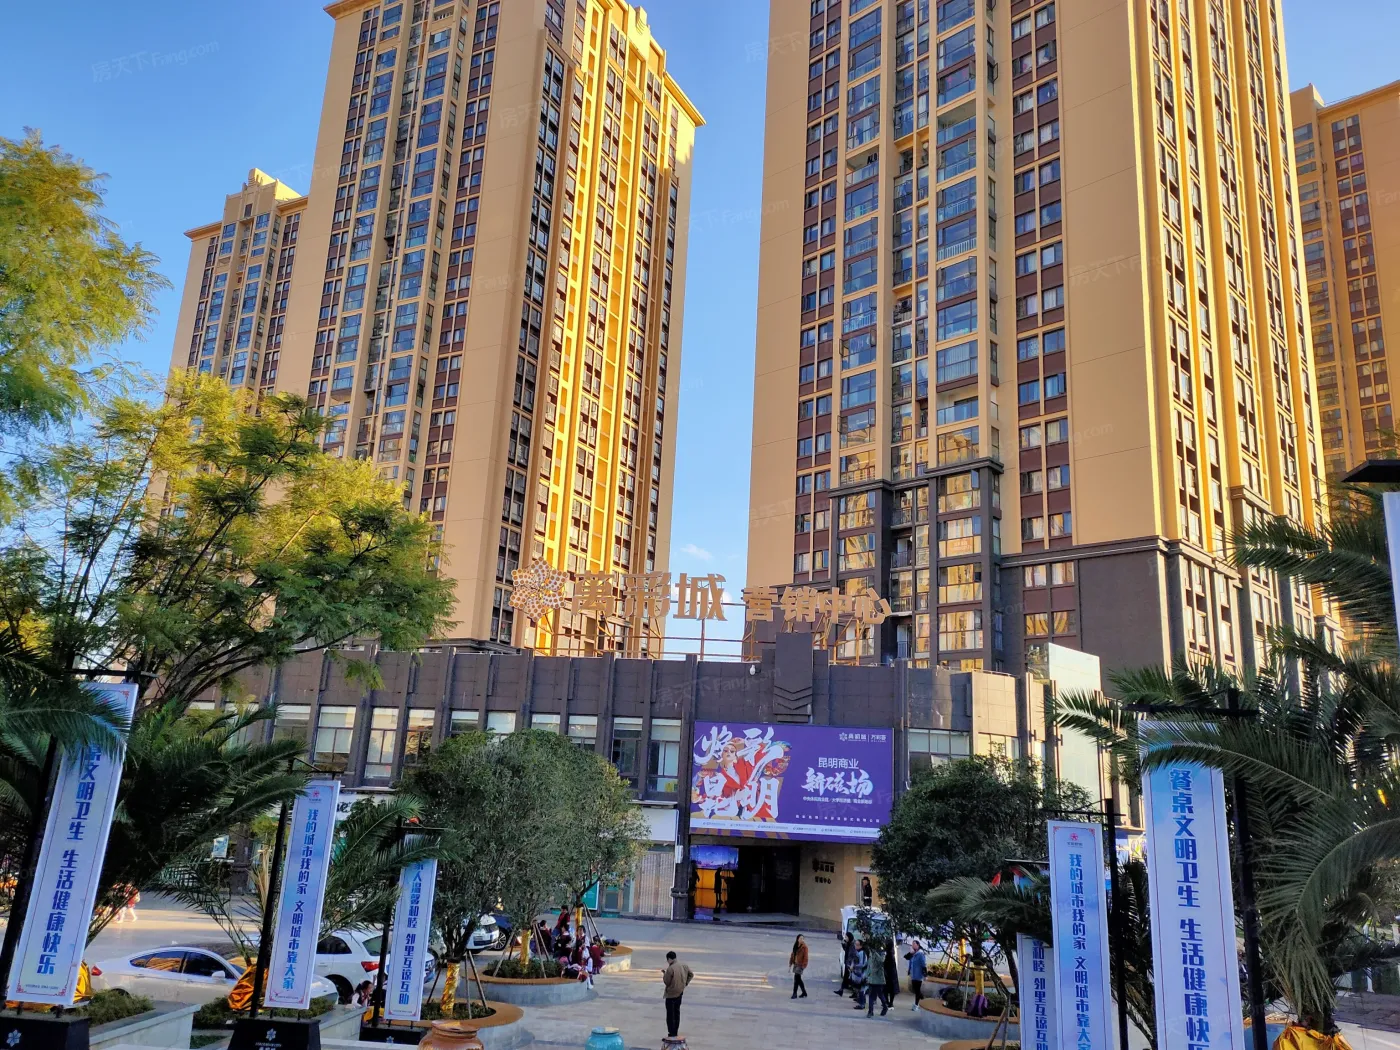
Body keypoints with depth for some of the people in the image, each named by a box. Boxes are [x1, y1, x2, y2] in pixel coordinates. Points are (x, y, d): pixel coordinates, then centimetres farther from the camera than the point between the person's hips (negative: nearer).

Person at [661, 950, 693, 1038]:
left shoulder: (670, 969, -23)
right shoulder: (684, 965, 1)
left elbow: (666, 982, -16)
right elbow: (691, 975, 11)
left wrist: (664, 974, -1)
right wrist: (685, 983, 12)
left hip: (671, 994, -7)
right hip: (680, 992, 7)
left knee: (670, 1014, 2)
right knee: (677, 1013, 19)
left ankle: (671, 1035, 4)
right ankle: (676, 1033, 26)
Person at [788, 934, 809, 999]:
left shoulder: (804, 946, -10)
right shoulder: (795, 946, 10)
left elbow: (806, 956, -13)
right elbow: (792, 954, 13)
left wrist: (804, 965, -19)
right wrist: (790, 964, 11)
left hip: (800, 964, -7)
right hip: (795, 964, 7)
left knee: (796, 978, -11)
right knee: (798, 979, 12)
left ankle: (794, 993, -5)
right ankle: (804, 993, 24)